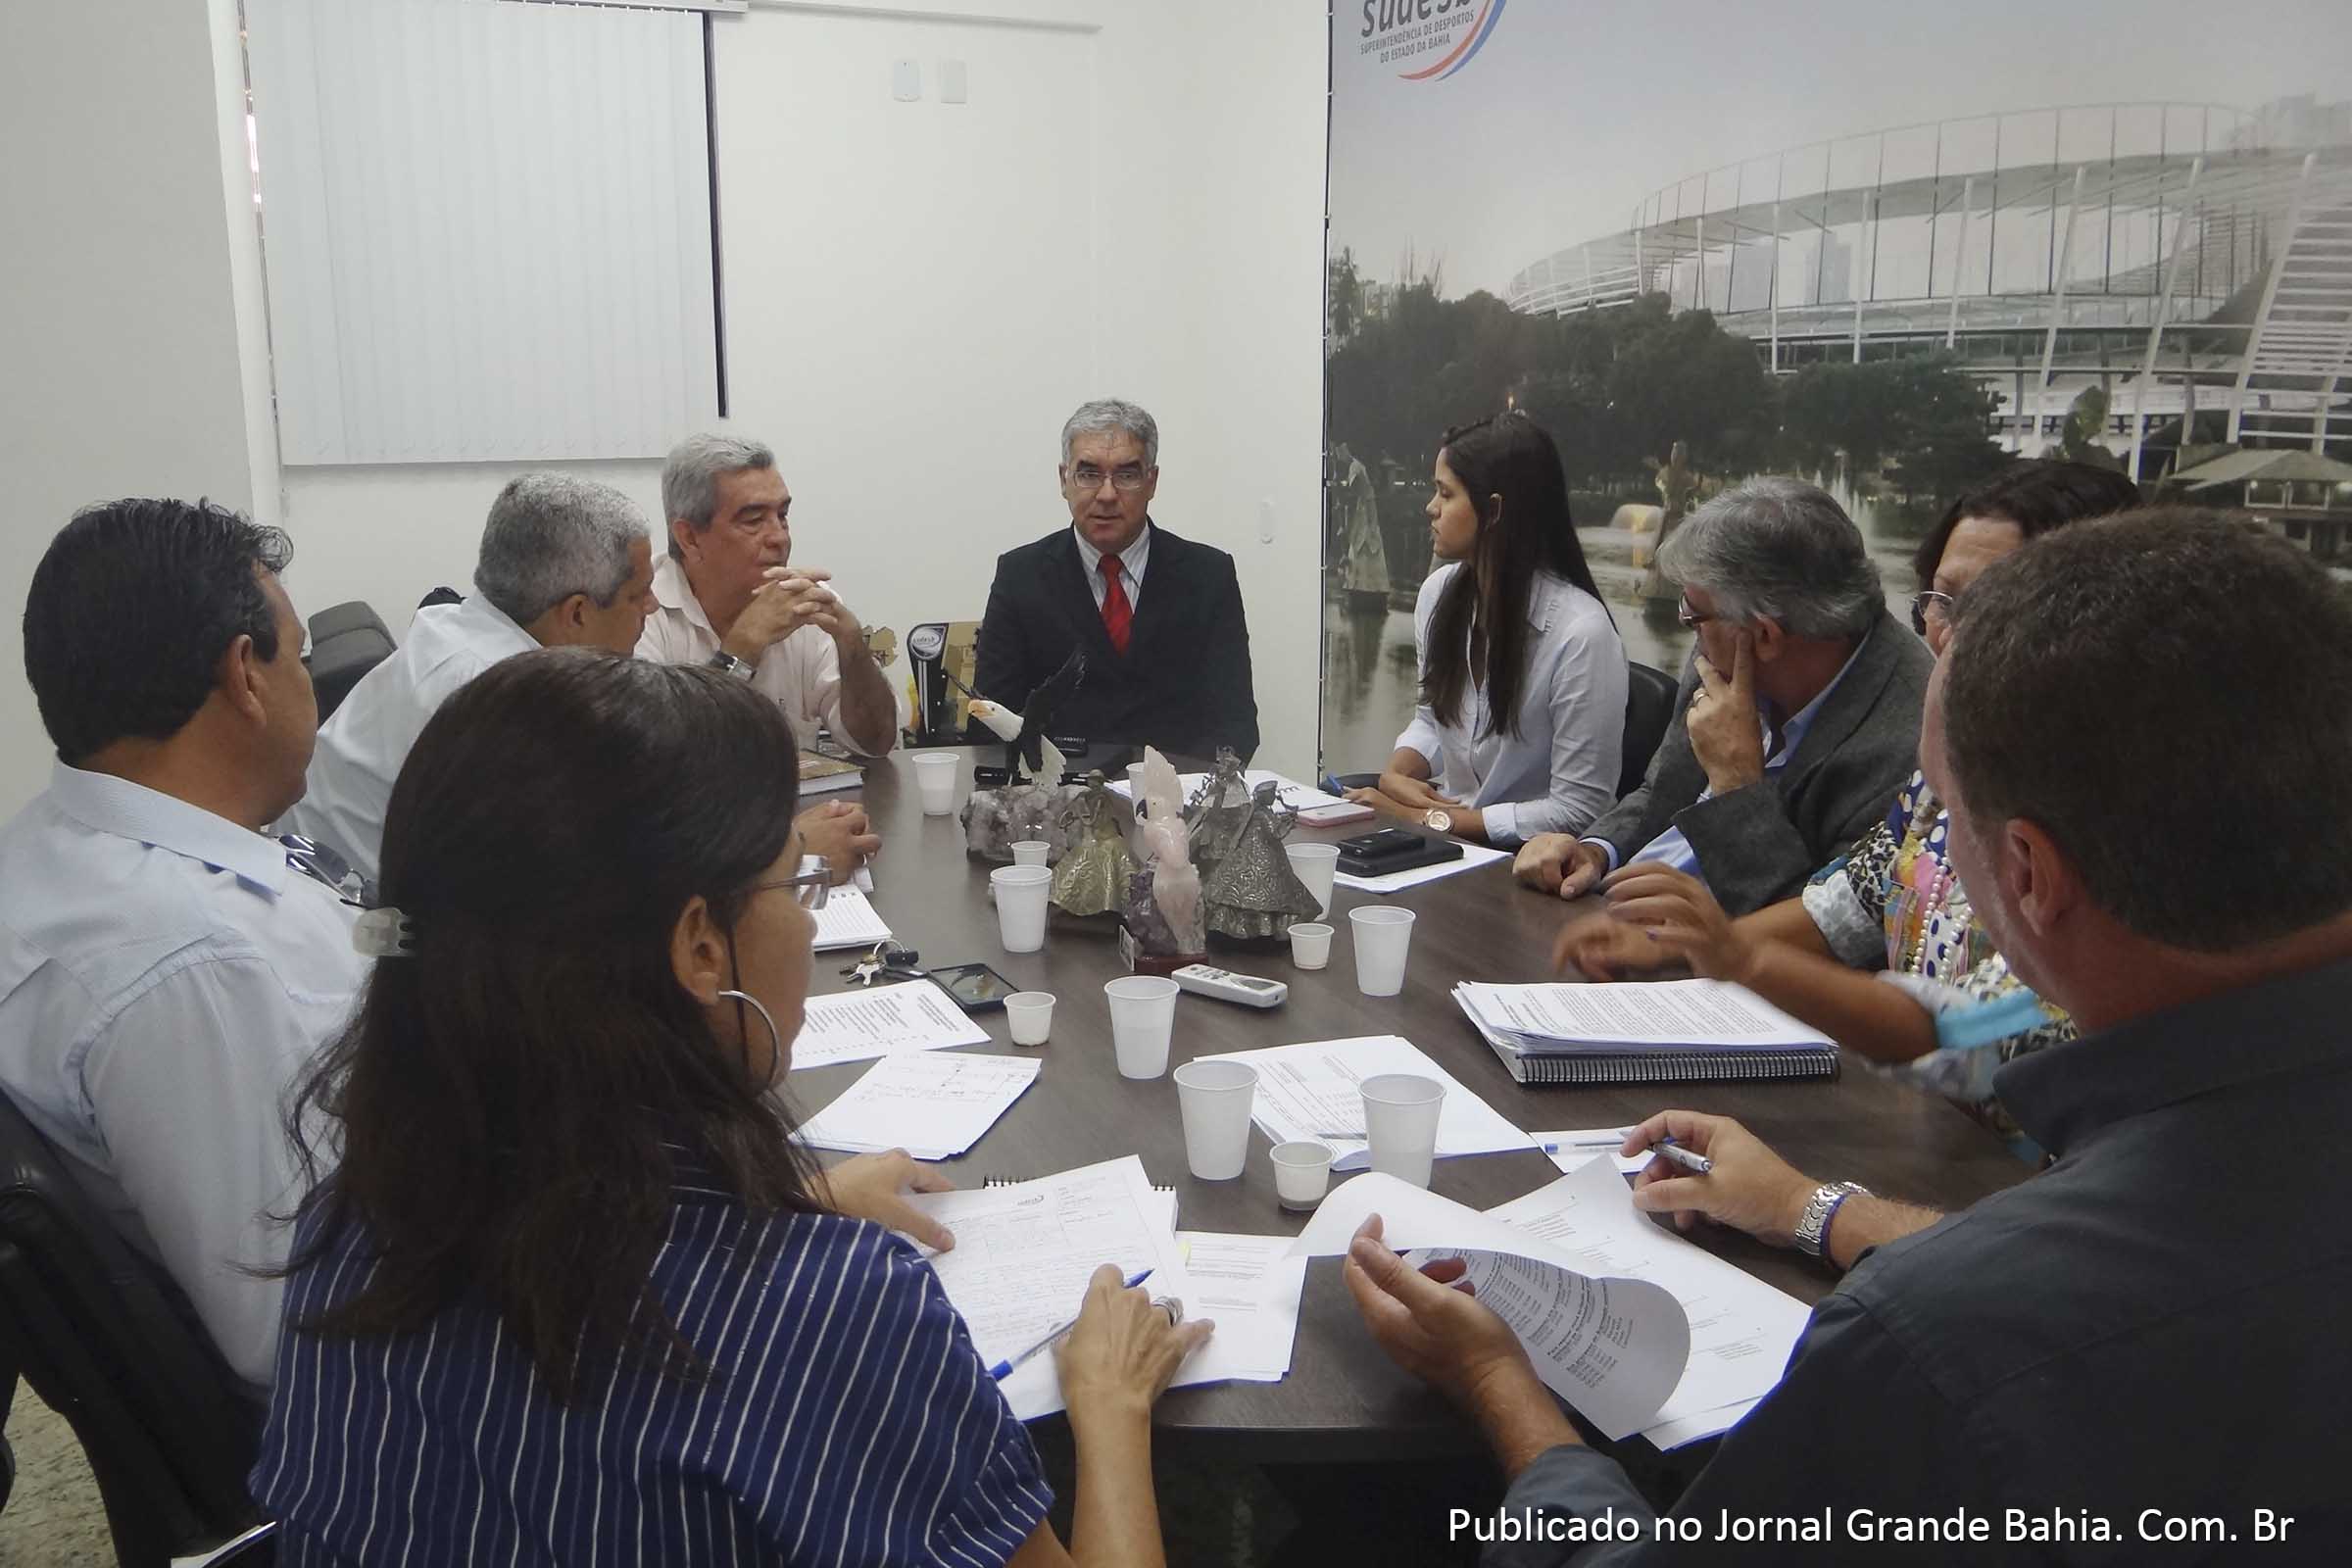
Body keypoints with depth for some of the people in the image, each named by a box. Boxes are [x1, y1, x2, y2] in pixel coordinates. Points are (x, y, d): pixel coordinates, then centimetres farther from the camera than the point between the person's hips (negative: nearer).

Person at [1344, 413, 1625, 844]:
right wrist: (1394, 774, -5)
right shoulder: (1438, 591, 1)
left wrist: (1435, 819, -17)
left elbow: (1578, 809, -17)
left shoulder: (1581, 631, -20)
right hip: (1444, 833, 6)